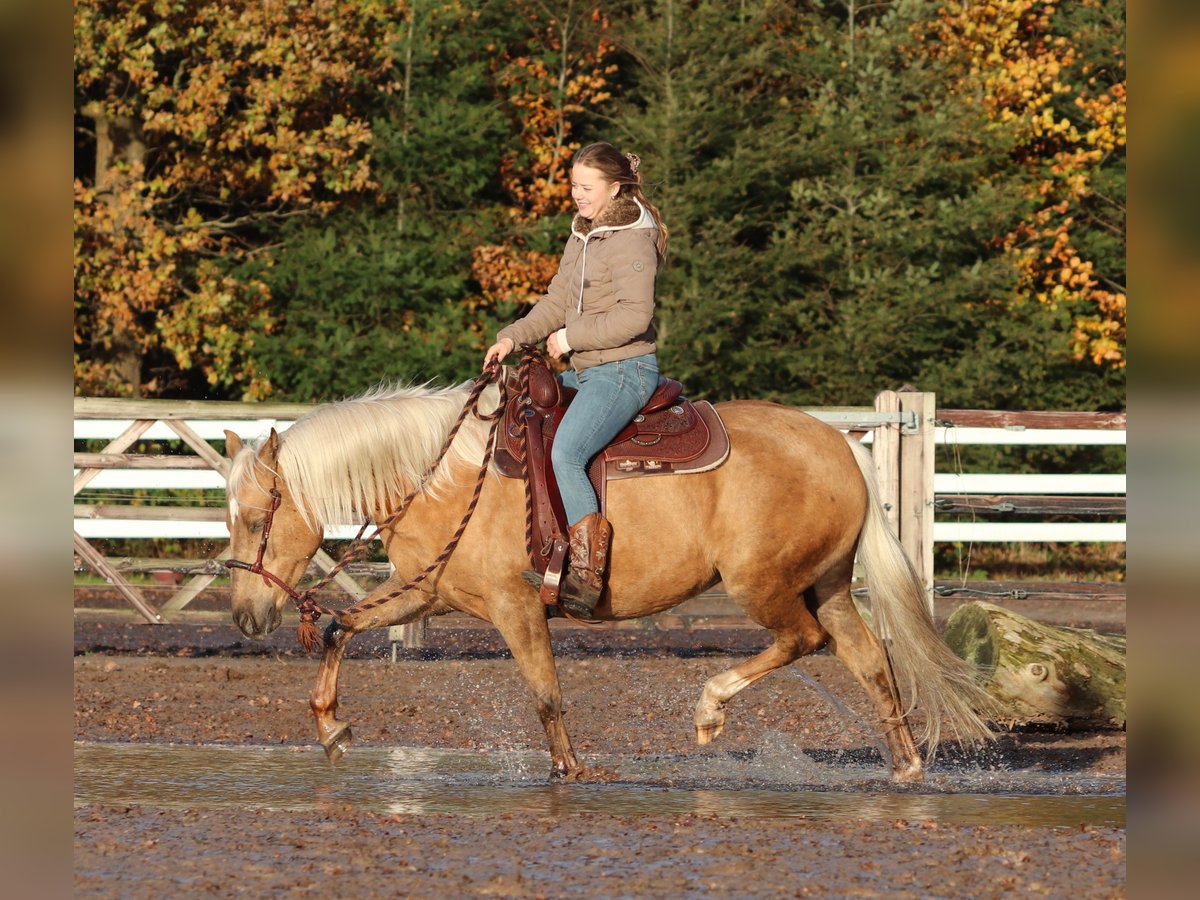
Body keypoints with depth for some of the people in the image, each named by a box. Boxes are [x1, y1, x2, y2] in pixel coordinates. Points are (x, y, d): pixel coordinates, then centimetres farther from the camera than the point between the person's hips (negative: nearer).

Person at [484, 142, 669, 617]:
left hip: (624, 369, -10)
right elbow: (557, 303, 18)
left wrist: (572, 337, -16)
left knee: (565, 453, -29)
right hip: (586, 371, 10)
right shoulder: (582, 236, 15)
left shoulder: (632, 240, -13)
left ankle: (587, 572, -31)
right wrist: (513, 337, 4)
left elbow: (634, 314, -22)